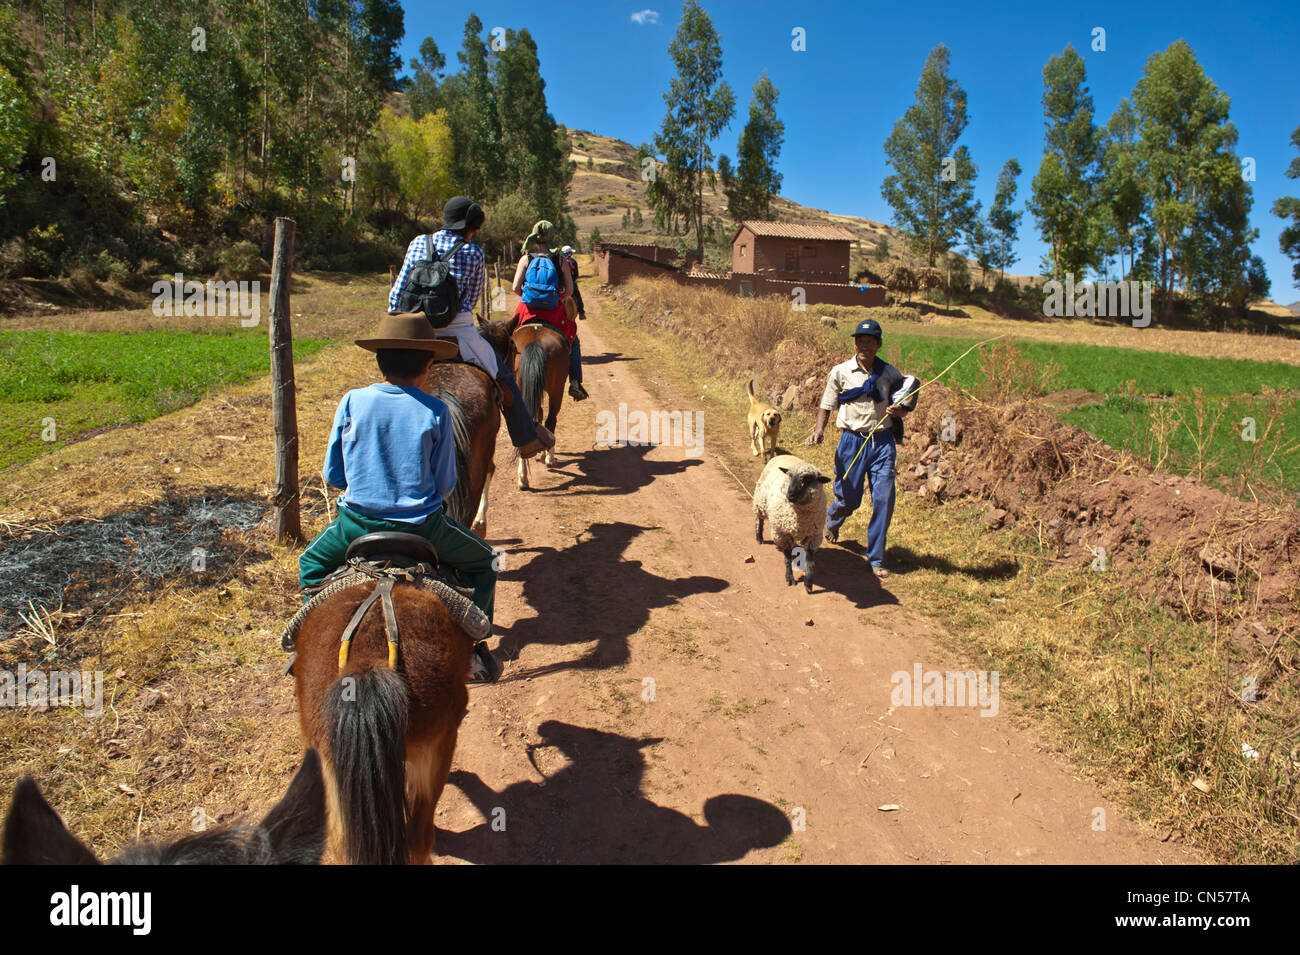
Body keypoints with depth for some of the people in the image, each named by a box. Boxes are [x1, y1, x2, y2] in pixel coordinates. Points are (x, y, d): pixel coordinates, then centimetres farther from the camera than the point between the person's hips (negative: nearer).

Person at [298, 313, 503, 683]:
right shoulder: (434, 411, -6)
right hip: (422, 524, -1)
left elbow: (332, 475, 4)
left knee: (311, 563, 33)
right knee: (483, 562, 23)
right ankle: (472, 650, 22)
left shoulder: (352, 402, -3)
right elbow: (445, 485, -2)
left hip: (358, 521, 2)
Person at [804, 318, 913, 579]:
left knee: (884, 499, -5)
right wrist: (818, 430, -13)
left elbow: (904, 408, 14)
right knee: (849, 498, 7)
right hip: (853, 440, -1)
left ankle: (876, 558, 10)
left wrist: (898, 411, -9)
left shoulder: (890, 373, 5)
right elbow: (827, 406, 5)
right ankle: (832, 519, 46)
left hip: (883, 441, 1)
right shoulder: (840, 372, 0)